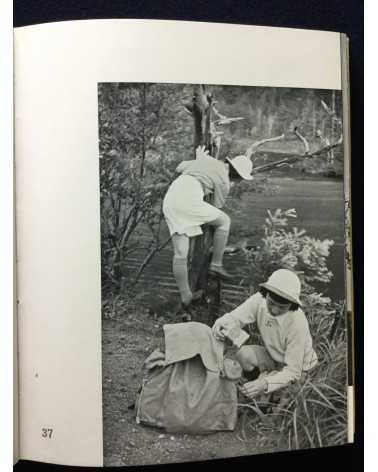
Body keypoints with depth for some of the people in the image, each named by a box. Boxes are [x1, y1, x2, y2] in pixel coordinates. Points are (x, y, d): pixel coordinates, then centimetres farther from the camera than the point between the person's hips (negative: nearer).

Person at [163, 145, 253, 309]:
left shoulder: (207, 160, 22)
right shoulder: (224, 182, 4)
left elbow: (179, 168, 31)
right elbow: (217, 207, 16)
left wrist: (199, 160, 42)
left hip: (169, 200, 8)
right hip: (188, 200, -8)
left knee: (180, 254, 9)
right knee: (224, 221, 14)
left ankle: (185, 296, 13)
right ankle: (216, 264, 17)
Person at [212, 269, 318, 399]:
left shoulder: (297, 324, -36)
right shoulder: (260, 300, -24)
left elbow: (293, 371, -31)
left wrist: (265, 384, -47)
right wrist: (221, 324, -50)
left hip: (296, 366, -5)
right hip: (273, 356, 5)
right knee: (242, 354, -23)